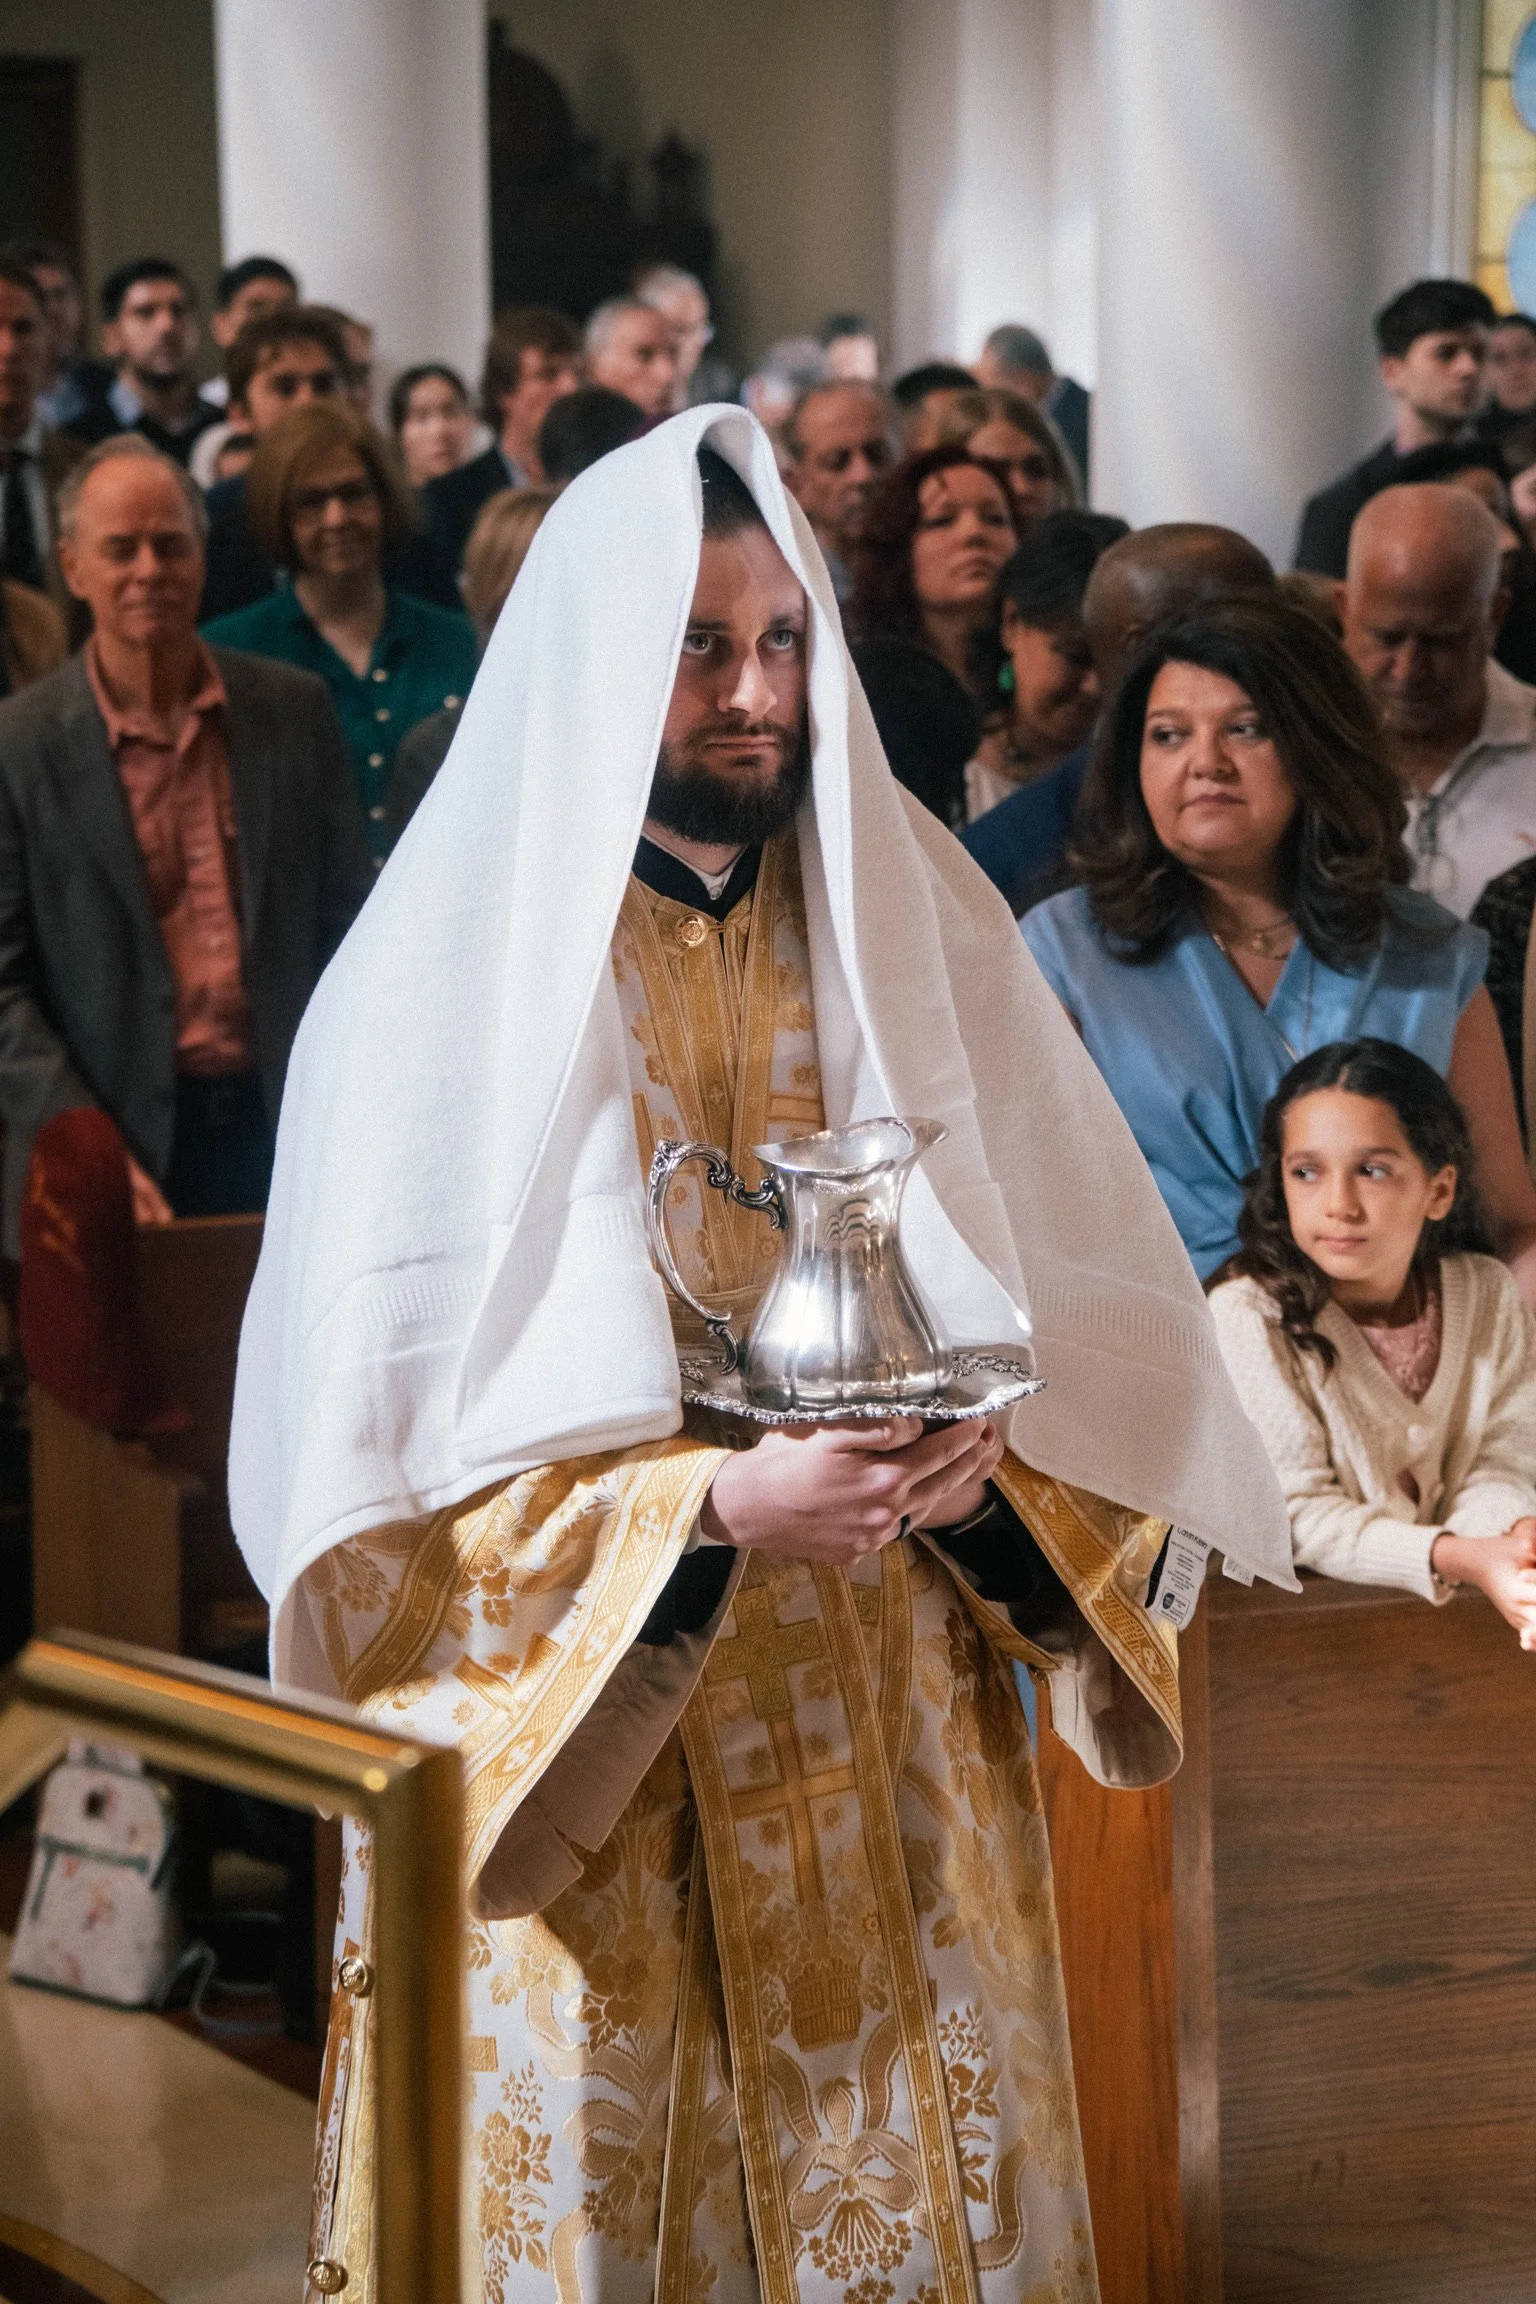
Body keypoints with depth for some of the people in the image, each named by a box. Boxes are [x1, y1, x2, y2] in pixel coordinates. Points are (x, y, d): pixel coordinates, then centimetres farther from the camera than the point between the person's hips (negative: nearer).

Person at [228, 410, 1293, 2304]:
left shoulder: (912, 927, 6)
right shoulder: (455, 973, -6)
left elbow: (1104, 1317, 7)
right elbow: (392, 1434, -10)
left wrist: (986, 1446, -15)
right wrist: (714, 1505, -22)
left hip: (896, 1742, 4)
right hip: (578, 1755, -3)